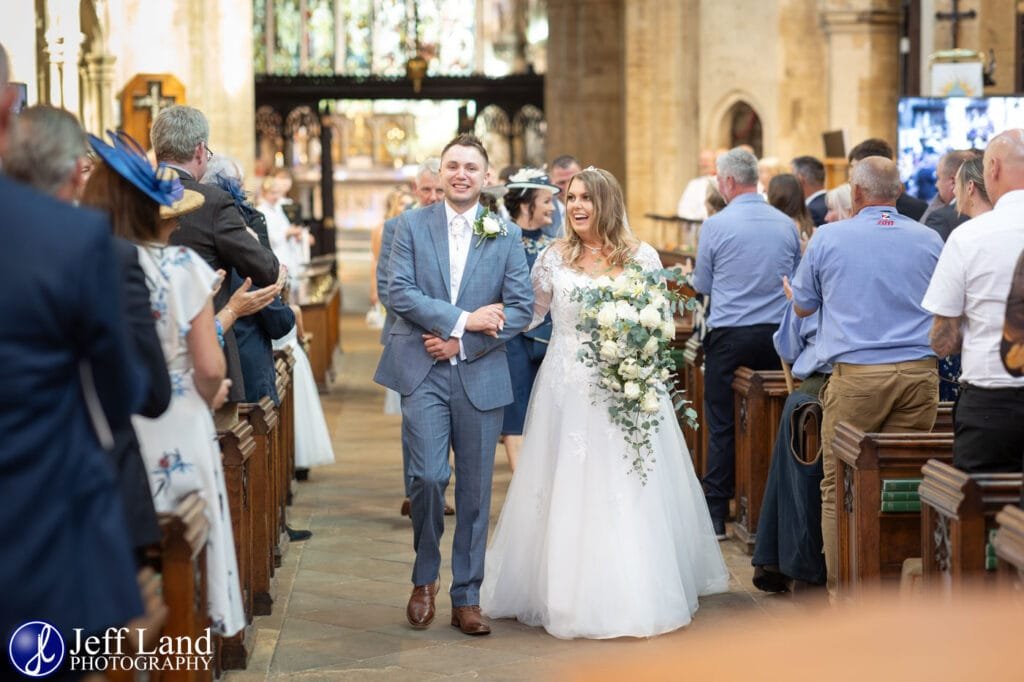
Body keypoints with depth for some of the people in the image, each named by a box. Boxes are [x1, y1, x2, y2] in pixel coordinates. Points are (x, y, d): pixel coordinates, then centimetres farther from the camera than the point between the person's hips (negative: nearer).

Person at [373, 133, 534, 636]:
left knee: (475, 492, 5)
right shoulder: (412, 225, 5)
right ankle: (424, 578, 12)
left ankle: (466, 598, 15)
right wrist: (463, 319, -15)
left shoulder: (506, 235, 6)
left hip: (480, 375, 1)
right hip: (423, 372, -1)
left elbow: (521, 308, 1)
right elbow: (399, 292, -6)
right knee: (428, 476, -12)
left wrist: (461, 343, -10)